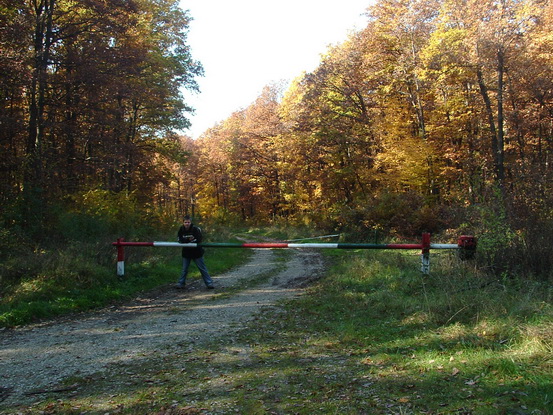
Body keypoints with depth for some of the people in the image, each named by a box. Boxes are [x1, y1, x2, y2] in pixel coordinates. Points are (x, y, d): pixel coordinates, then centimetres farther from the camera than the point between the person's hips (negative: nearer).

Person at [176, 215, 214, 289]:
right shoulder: (181, 229, -3)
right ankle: (181, 283, 22)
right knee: (184, 269, 11)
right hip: (186, 252, 3)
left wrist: (186, 241, -19)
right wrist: (189, 239, -23)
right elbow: (180, 240, -10)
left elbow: (199, 240, -23)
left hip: (197, 252, -3)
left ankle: (209, 283, 8)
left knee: (202, 268, 2)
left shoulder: (195, 229, -16)